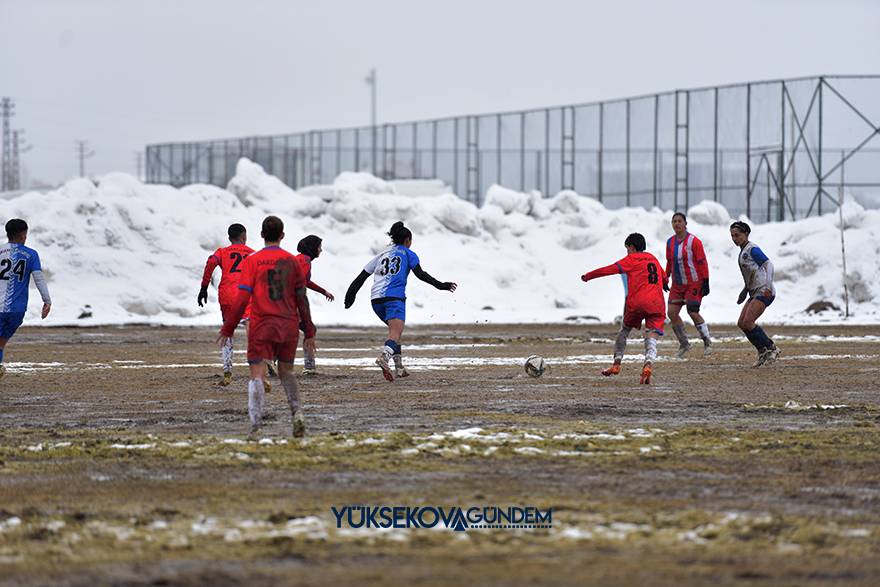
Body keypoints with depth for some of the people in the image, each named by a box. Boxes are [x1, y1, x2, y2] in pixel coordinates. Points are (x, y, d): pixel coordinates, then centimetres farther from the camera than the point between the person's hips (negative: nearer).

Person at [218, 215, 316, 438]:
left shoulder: (251, 261, -3)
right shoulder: (291, 261, 4)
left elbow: (242, 299, -8)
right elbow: (302, 299, 5)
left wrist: (228, 328, -2)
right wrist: (309, 332, 10)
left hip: (262, 327, -3)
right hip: (289, 326, 3)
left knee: (257, 375, -4)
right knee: (286, 371, 20)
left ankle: (256, 425, -17)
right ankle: (297, 412, 2)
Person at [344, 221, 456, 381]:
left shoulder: (382, 254, 25)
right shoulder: (408, 254, 12)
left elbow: (362, 276, 22)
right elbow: (420, 274, -2)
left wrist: (350, 295, 26)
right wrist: (440, 285, -3)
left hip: (376, 298, 6)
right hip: (394, 297, -6)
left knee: (395, 330, 23)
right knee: (396, 333, -19)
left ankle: (399, 366, 17)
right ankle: (384, 357, -48)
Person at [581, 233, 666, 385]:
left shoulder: (631, 259, 7)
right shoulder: (653, 258, 23)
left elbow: (610, 269, 0)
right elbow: (664, 278, 35)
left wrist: (588, 276, 8)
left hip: (636, 302, -3)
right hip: (657, 304, 3)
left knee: (624, 330, 20)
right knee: (651, 337, -6)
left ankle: (616, 364, 20)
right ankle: (648, 365, -32)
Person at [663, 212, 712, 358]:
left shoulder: (694, 241, -12)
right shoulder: (670, 242, 7)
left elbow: (702, 262, -12)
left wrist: (705, 282, -15)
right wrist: (665, 279, 17)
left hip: (694, 283, -6)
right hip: (677, 284, 6)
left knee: (693, 313, -12)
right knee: (672, 312, -3)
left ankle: (707, 342, 7)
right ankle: (684, 344, 13)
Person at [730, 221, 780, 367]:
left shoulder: (753, 249, -9)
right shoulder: (743, 251, 19)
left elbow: (768, 265, -17)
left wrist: (768, 287, -27)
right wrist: (745, 290, 21)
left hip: (764, 292, -10)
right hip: (755, 293, 10)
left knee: (748, 322, -19)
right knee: (741, 323, 3)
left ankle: (771, 348, -9)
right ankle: (763, 352, 9)